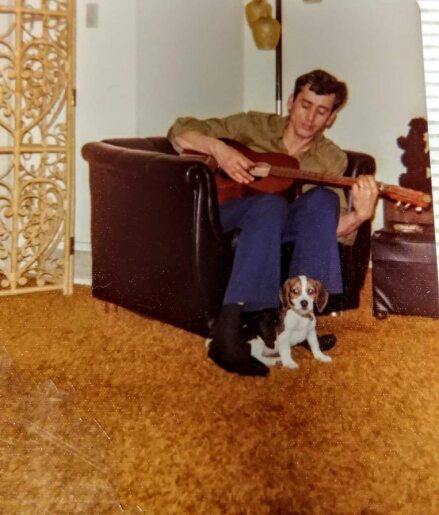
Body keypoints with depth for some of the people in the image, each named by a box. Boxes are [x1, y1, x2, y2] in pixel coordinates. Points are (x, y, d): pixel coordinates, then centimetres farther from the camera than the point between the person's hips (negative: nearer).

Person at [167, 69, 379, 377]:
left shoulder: (331, 159, 8)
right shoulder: (255, 126, 4)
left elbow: (333, 229, -6)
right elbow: (180, 131, 2)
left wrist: (359, 216, -28)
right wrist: (218, 148, -18)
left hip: (277, 231, 2)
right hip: (225, 215, -2)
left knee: (323, 199, -27)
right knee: (272, 204, -37)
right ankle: (228, 330, -46)